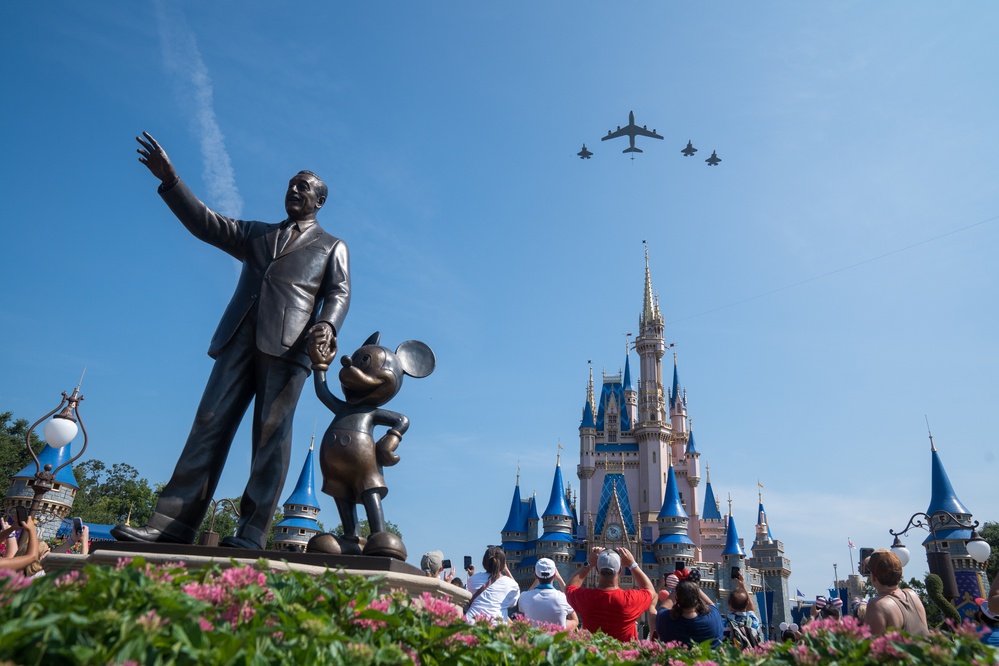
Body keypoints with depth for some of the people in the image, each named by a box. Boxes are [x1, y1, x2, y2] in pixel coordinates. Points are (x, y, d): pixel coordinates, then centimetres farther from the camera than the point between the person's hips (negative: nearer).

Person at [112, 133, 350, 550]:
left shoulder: (332, 247, 20)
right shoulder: (256, 234, 31)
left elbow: (339, 293, 6)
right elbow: (207, 225, 22)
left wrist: (328, 324, -16)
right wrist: (170, 180, 10)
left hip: (288, 344, -4)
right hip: (240, 339, 4)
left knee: (272, 434, -11)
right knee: (210, 424, -5)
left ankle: (252, 532, -13)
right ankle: (174, 523, -7)